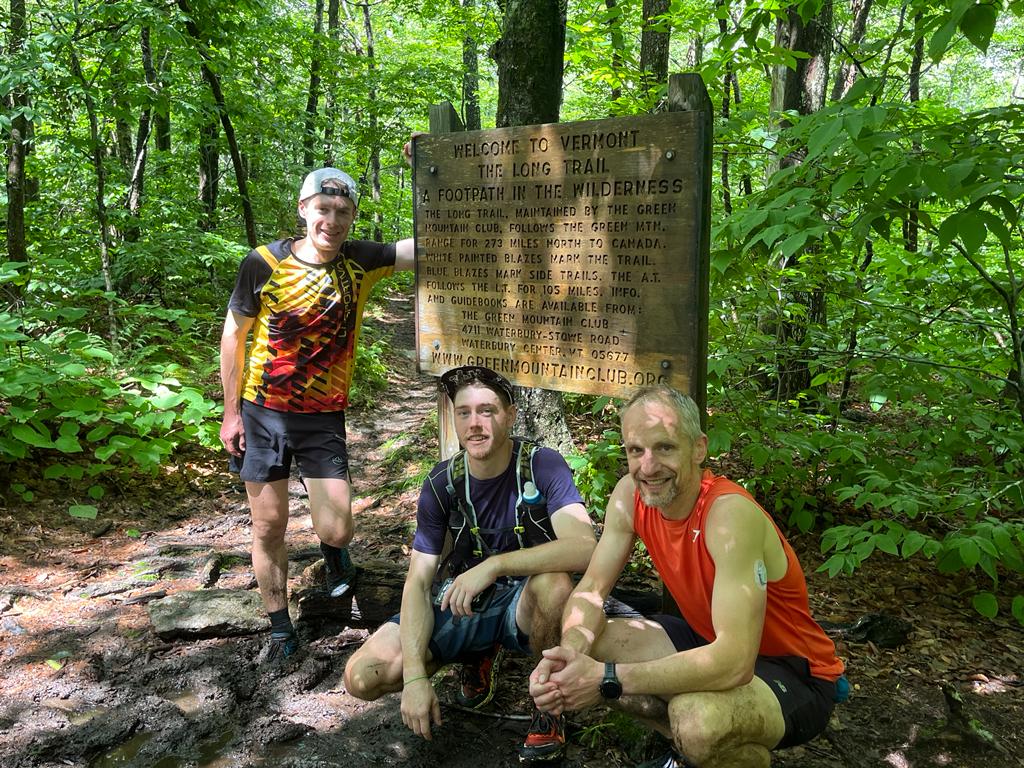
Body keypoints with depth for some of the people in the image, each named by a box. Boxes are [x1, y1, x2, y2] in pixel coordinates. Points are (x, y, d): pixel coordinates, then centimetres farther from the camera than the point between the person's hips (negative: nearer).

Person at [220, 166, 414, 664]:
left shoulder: (359, 262, -6)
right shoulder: (264, 263, -9)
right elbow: (234, 335, 0)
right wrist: (231, 413, 1)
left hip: (324, 417, 1)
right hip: (262, 413, 0)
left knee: (335, 530, -6)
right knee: (268, 527, 7)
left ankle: (333, 551, 33)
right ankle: (280, 629, 27)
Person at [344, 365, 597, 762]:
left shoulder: (543, 466, -18)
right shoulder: (442, 484, -9)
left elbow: (584, 547, -34)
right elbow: (417, 582, -11)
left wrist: (494, 565, -40)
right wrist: (416, 676, -22)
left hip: (524, 601, -3)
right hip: (463, 605, 3)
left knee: (554, 584, -39)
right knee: (362, 677, -14)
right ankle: (478, 655, 13)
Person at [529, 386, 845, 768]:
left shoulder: (730, 513, -31)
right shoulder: (630, 494, -10)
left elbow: (734, 662, -37)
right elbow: (591, 590, -7)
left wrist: (607, 678, -37)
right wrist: (570, 655, -29)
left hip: (795, 674, -7)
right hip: (708, 643, 7)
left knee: (696, 718, -37)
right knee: (589, 647, -8)